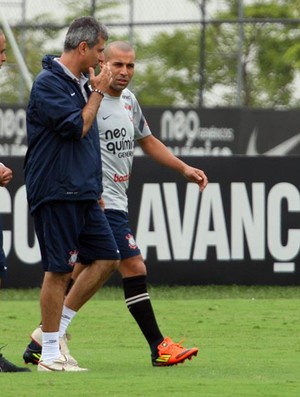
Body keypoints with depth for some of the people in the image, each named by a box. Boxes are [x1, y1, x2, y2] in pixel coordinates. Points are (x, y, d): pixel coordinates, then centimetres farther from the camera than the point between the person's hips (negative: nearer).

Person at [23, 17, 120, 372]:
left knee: (107, 258, 6)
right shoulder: (48, 83, -13)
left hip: (82, 194, 9)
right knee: (59, 269, -5)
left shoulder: (80, 83, 15)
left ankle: (56, 328, 13)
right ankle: (50, 354, 2)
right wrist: (98, 92, -9)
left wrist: (95, 189, 22)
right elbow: (77, 127, -19)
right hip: (56, 192, -9)